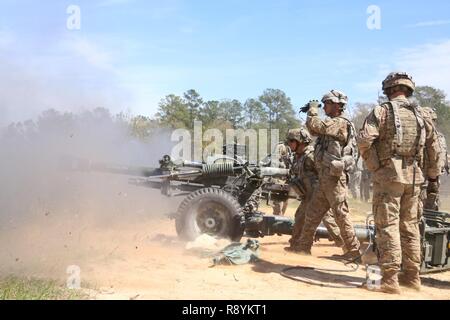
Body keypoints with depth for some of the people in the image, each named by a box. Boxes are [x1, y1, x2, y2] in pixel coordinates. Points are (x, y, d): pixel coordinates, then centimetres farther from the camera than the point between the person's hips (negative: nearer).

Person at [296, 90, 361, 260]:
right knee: (312, 213, 14)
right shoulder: (332, 124, 17)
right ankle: (304, 246, 22)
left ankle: (354, 251, 2)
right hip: (325, 177, 10)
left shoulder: (340, 123, -12)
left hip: (334, 176, -10)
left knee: (341, 214, -5)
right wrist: (312, 112, 15)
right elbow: (314, 130, 28)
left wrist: (313, 109, -1)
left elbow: (314, 125, -19)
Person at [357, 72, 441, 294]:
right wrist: (432, 174, 27)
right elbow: (434, 147, 16)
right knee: (410, 226, 13)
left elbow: (364, 140, -17)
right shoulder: (420, 115, 12)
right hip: (414, 177, 5)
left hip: (389, 175, -5)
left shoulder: (382, 111, -5)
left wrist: (371, 164, -2)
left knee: (387, 225, -3)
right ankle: (412, 275, 20)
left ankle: (390, 279, -5)